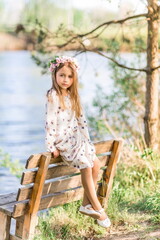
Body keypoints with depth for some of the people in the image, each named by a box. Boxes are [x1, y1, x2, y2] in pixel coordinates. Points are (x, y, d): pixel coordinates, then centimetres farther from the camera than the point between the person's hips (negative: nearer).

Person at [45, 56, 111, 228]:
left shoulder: (72, 96, 11)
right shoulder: (53, 96, -12)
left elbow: (80, 119, 15)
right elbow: (50, 121, -15)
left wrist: (86, 139, 11)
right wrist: (51, 146, -17)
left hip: (76, 139, 8)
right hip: (62, 141, -8)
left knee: (96, 164, -4)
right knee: (86, 166, -19)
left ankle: (87, 204, 4)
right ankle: (97, 208, -8)